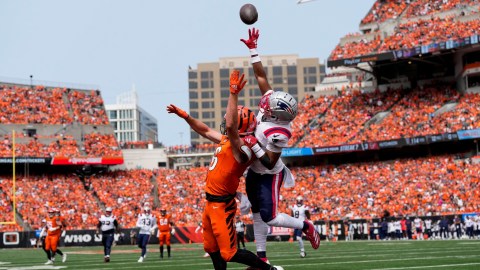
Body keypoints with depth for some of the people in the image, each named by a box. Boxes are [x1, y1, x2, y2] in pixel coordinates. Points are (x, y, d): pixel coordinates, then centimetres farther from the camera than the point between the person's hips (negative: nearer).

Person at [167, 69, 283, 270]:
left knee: (230, 253, -6)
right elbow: (205, 131, 21)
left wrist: (234, 94, -39)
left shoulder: (241, 147, -21)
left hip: (221, 205, -10)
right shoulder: (226, 140, 7)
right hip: (211, 203, 10)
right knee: (212, 249, 18)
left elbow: (230, 126, -38)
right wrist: (184, 115, 18)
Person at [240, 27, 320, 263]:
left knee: (269, 217, -9)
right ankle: (261, 257, 21)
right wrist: (252, 49, -11)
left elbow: (270, 163, -28)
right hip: (254, 173, 8)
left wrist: (253, 146, -33)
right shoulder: (271, 103, -15)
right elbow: (261, 76, -9)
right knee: (257, 215, 13)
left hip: (268, 176, -8)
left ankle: (305, 227, 14)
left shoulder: (277, 134, -33)